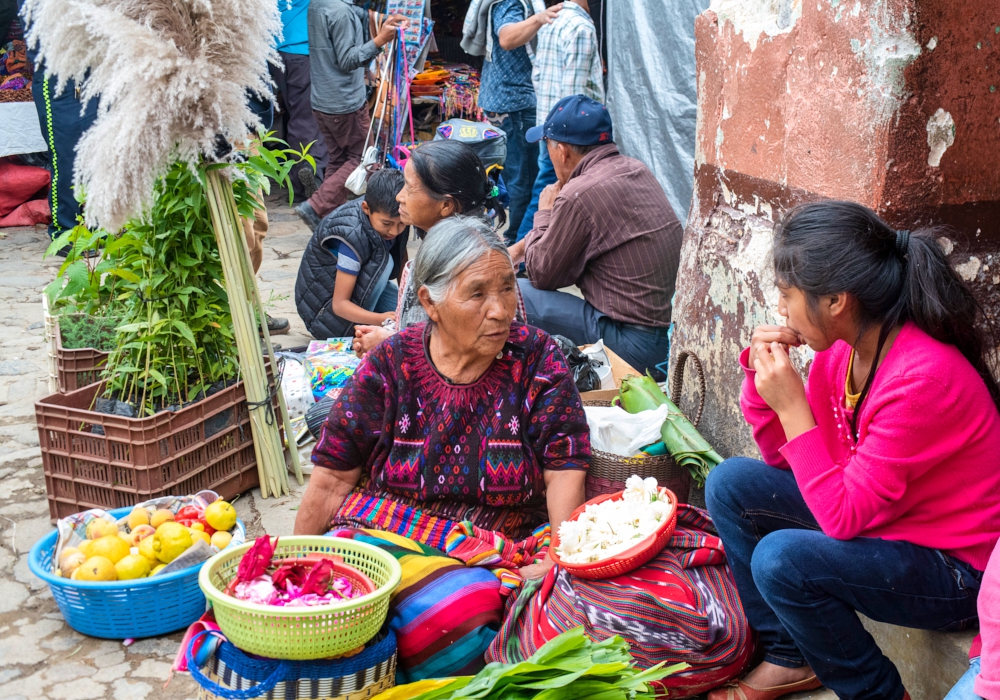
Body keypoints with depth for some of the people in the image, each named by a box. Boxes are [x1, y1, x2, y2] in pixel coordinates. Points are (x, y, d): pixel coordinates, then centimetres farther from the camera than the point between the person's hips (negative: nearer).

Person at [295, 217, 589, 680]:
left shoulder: (537, 359, 1)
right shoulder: (390, 365, 0)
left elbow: (564, 472, -2)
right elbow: (332, 480, 5)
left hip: (509, 545, 2)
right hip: (388, 533, -1)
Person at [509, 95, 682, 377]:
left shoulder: (578, 195, -20)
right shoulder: (635, 169, 6)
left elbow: (541, 275, -6)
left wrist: (544, 213, 6)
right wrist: (519, 248, 22)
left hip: (634, 342, -9)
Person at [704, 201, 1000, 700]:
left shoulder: (925, 378, -30)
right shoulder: (838, 350, -6)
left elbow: (843, 517, -28)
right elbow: (786, 459, 4)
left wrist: (792, 406, -27)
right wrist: (761, 377, -11)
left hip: (956, 569, -8)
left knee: (782, 558, -29)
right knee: (730, 485, 2)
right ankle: (791, 659, 14)